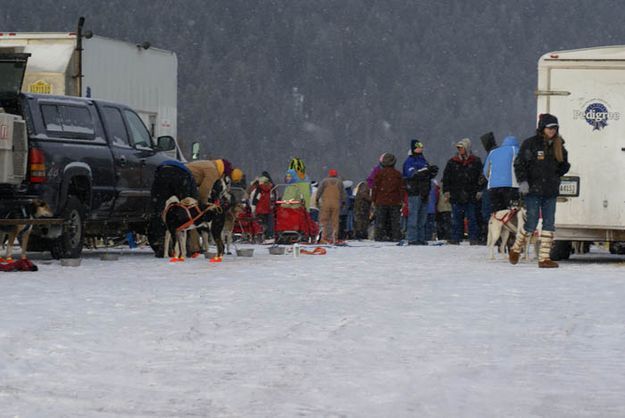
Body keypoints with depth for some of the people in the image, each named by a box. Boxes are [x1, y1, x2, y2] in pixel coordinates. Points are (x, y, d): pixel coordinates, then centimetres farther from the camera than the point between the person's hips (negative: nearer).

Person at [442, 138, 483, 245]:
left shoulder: (476, 162, 5)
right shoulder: (452, 162, 9)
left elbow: (480, 177, 5)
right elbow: (446, 177, 11)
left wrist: (479, 191, -2)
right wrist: (447, 191, 2)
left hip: (471, 195, -1)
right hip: (456, 195, 1)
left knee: (472, 217, 0)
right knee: (456, 218, 0)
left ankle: (473, 238, 2)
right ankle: (456, 238, 3)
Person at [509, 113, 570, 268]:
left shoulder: (558, 146, 11)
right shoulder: (530, 144, -4)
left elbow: (563, 166, 22)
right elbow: (519, 164, -6)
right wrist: (523, 181, -18)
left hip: (551, 191, 5)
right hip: (533, 190, -5)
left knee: (549, 223, -1)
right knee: (531, 224, -4)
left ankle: (544, 258, 2)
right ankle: (515, 250, 19)